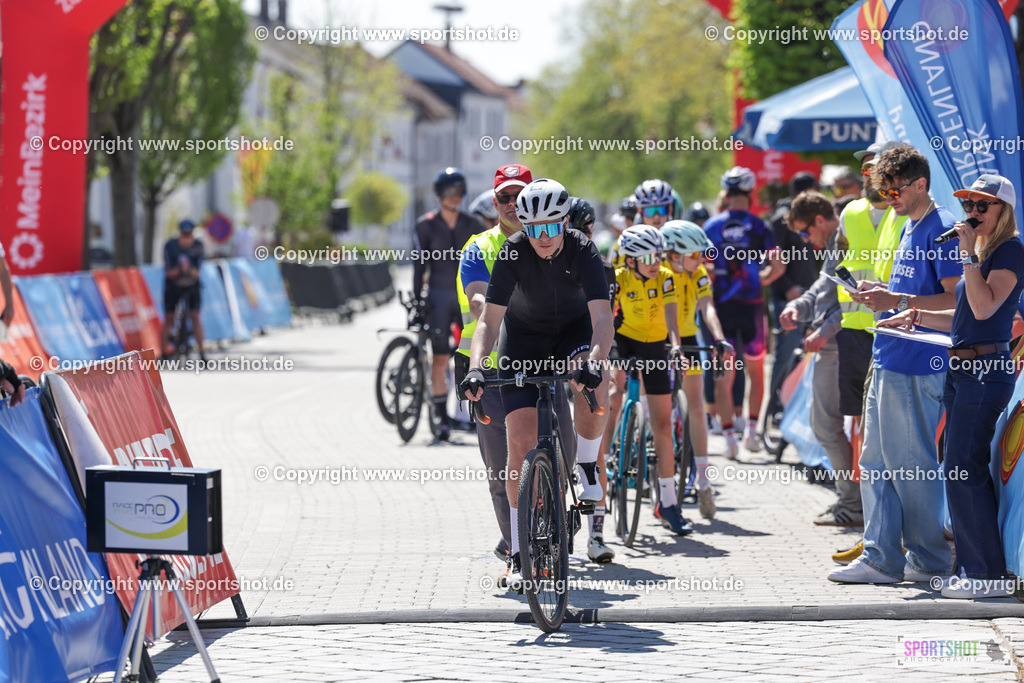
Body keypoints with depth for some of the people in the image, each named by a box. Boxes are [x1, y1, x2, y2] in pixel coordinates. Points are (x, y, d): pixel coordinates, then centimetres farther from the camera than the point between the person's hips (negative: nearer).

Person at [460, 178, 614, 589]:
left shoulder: (582, 251, -26)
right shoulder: (513, 252, -24)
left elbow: (602, 317, -36)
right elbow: (489, 320, -26)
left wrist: (594, 362, -55)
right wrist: (476, 369, -43)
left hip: (573, 331, 0)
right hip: (523, 338, 1)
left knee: (592, 388, -36)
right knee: (521, 441, -10)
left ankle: (587, 464, -4)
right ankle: (518, 554, -2)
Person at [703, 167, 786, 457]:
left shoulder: (711, 226, 0)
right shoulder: (758, 226, -3)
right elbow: (778, 267, -8)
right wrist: (760, 280, 11)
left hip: (721, 305, 0)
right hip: (751, 304, 0)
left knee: (724, 376, 4)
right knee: (755, 371, 16)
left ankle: (728, 435, -3)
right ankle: (751, 430, 10)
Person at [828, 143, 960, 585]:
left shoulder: (942, 229, -12)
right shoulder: (909, 229, 18)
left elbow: (956, 301, -18)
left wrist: (897, 301, -20)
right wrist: (881, 293, 9)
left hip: (918, 367, -10)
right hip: (889, 361, 10)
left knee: (912, 465, -3)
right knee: (876, 462, 9)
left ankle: (930, 561, 7)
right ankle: (880, 559, 12)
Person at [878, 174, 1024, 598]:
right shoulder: (981, 251, 19)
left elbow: (984, 307, -21)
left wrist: (968, 255, -19)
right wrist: (915, 317, 21)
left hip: (986, 369, -9)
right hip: (961, 368, 9)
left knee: (961, 467, -12)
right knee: (961, 466, 8)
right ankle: (973, 567, 13)